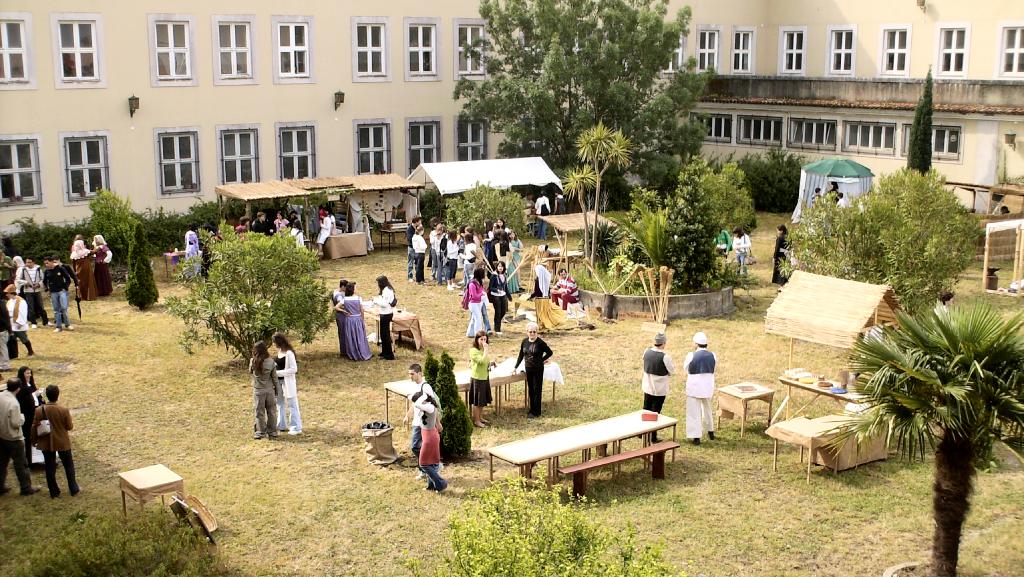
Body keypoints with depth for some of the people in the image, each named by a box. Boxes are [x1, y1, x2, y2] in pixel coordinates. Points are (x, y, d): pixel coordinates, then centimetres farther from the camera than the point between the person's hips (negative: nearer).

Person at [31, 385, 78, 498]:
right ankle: (74, 489, 24)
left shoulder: (39, 410, -13)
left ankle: (54, 492, 22)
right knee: (69, 466, 16)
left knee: (50, 468, 15)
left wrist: (34, 440, 11)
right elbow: (69, 427, -10)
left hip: (46, 444, 2)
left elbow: (35, 428, -4)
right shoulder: (64, 410, -20)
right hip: (63, 442, -2)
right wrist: (72, 425, 12)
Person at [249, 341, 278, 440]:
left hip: (258, 390, -2)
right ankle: (272, 432, 17)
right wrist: (276, 389, 10)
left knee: (259, 412, 8)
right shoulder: (271, 362, -9)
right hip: (270, 390, 2)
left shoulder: (253, 361, -13)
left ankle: (260, 432, 12)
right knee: (271, 411, 12)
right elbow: (274, 377, -2)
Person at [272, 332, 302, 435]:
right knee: (280, 403, 19)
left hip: (288, 382, -9)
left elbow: (294, 369, -22)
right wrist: (274, 365, -1)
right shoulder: (280, 351, 5)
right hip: (279, 381, 9)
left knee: (292, 404, -3)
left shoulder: (289, 353, -21)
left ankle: (297, 428, 3)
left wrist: (278, 373, -22)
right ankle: (281, 425, 31)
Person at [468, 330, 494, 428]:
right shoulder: (473, 350, -18)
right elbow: (482, 361, -30)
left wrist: (490, 364, 3)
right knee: (476, 401, 1)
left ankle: (480, 417, 30)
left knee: (483, 400, 17)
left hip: (485, 377, 8)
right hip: (477, 378, -8)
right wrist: (486, 349, -26)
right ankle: (476, 420, 10)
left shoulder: (484, 349, 9)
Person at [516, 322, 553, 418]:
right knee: (530, 390, 12)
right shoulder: (525, 342, 1)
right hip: (528, 369, 5)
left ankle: (535, 412, 7)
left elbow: (549, 352, -3)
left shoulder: (540, 342, -14)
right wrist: (516, 367, 9)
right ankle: (532, 409, 23)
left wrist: (542, 360, -2)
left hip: (538, 370, -5)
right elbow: (521, 355, 10)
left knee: (537, 390, 1)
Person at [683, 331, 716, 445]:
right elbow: (712, 369, 10)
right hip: (708, 387, 5)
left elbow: (685, 368, 1)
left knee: (694, 412, 4)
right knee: (707, 409, 25)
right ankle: (710, 432, 37)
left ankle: (696, 437, 2)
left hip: (694, 387, -4)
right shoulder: (712, 355, -3)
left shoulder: (691, 355, -15)